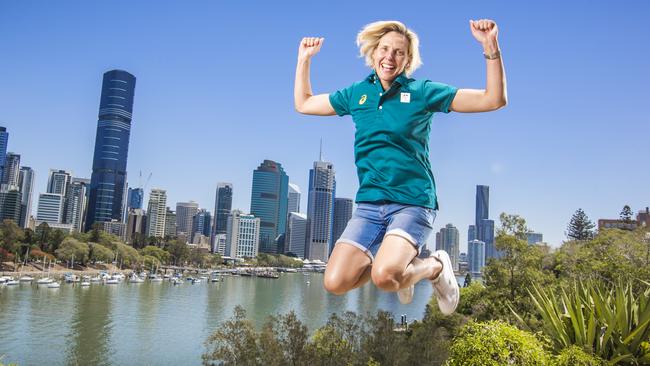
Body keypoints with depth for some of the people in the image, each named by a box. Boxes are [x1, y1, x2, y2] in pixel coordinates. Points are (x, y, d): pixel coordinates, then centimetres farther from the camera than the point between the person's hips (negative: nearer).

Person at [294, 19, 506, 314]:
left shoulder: (422, 91, 0)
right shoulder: (356, 93, 10)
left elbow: (493, 100, -4)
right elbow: (303, 104, 22)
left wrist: (491, 48, -14)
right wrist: (304, 58, 18)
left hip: (412, 202, -4)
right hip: (368, 204, 4)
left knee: (384, 277, -28)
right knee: (335, 283, -8)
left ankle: (435, 266, 6)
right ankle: (401, 263, 20)